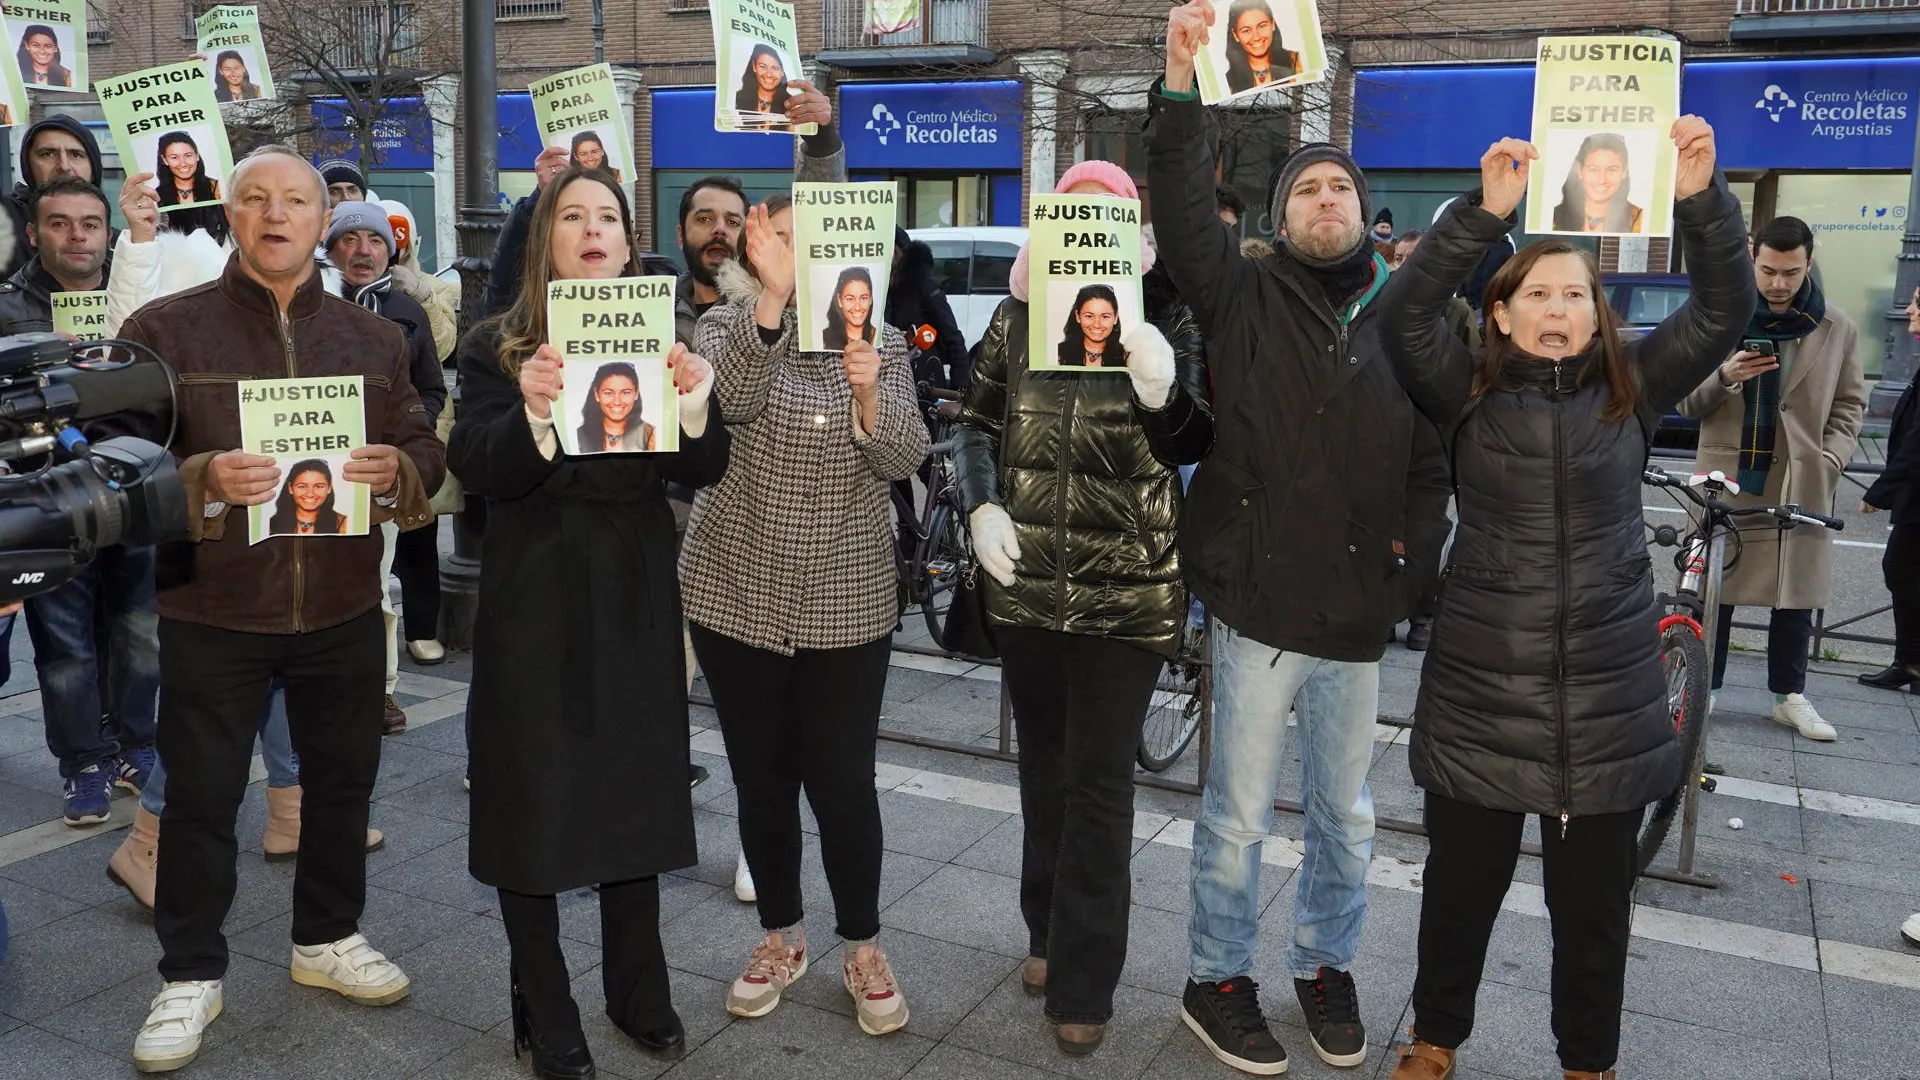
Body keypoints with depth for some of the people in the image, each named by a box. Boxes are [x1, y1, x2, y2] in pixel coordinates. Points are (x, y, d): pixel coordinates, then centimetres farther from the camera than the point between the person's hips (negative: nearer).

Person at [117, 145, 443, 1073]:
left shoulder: (374, 337, 7)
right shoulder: (164, 328, -3)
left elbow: (425, 450, 8)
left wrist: (397, 471, -15)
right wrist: (202, 482, -25)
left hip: (343, 608, 3)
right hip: (211, 611, -3)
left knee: (342, 779, 13)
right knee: (200, 795, 6)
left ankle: (327, 939, 33)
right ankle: (190, 976, 23)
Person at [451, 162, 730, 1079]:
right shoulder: (498, 346, -2)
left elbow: (701, 470, -2)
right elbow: (477, 471, -13)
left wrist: (693, 402, -22)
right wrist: (531, 412, -32)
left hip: (636, 596, 3)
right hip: (534, 600, -2)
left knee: (636, 781, 11)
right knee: (533, 794, 4)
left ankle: (638, 989, 27)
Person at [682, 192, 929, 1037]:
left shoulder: (880, 341, 4)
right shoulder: (726, 324, 0)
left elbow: (903, 460, -7)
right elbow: (730, 399, -22)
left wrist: (868, 394, -26)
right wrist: (773, 295, -34)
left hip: (848, 602, 0)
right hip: (738, 594, 0)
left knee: (842, 780, 0)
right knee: (761, 777, 10)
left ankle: (862, 948, 21)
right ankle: (780, 938, 29)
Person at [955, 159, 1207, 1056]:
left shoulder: (1166, 321, -6)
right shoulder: (1017, 316, 1)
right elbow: (978, 421, 9)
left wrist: (1159, 394, -30)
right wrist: (981, 508, -8)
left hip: (1128, 588, -3)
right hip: (1027, 577, 3)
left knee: (1098, 780, 1)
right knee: (1043, 763, 17)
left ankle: (1082, 984, 15)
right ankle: (1048, 932, 37)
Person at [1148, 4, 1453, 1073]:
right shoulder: (1246, 296, -1)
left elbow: (1432, 463, 8)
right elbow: (1184, 212, -17)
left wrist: (1410, 566, -3)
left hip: (1361, 619, 3)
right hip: (1260, 604, -3)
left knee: (1347, 815, 17)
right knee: (1239, 815, 8)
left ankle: (1328, 966, 38)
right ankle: (1219, 980, 26)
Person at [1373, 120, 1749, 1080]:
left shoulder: (1632, 390, 4)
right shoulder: (1468, 394, -1)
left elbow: (1725, 311, -5)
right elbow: (1403, 316, -15)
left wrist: (1700, 199, -18)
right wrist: (1487, 211, -23)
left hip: (1608, 698, 1)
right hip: (1480, 694, -1)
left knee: (1593, 903, 13)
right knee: (1460, 885, 13)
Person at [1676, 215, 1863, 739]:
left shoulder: (1838, 330, 4)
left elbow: (1850, 404, 11)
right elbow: (1686, 403, 4)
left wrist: (1831, 458, -5)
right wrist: (1723, 378, -17)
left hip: (1800, 483, 1)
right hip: (1725, 477, -1)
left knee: (1796, 594, 7)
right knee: (1711, 588, 3)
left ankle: (1790, 696, 21)